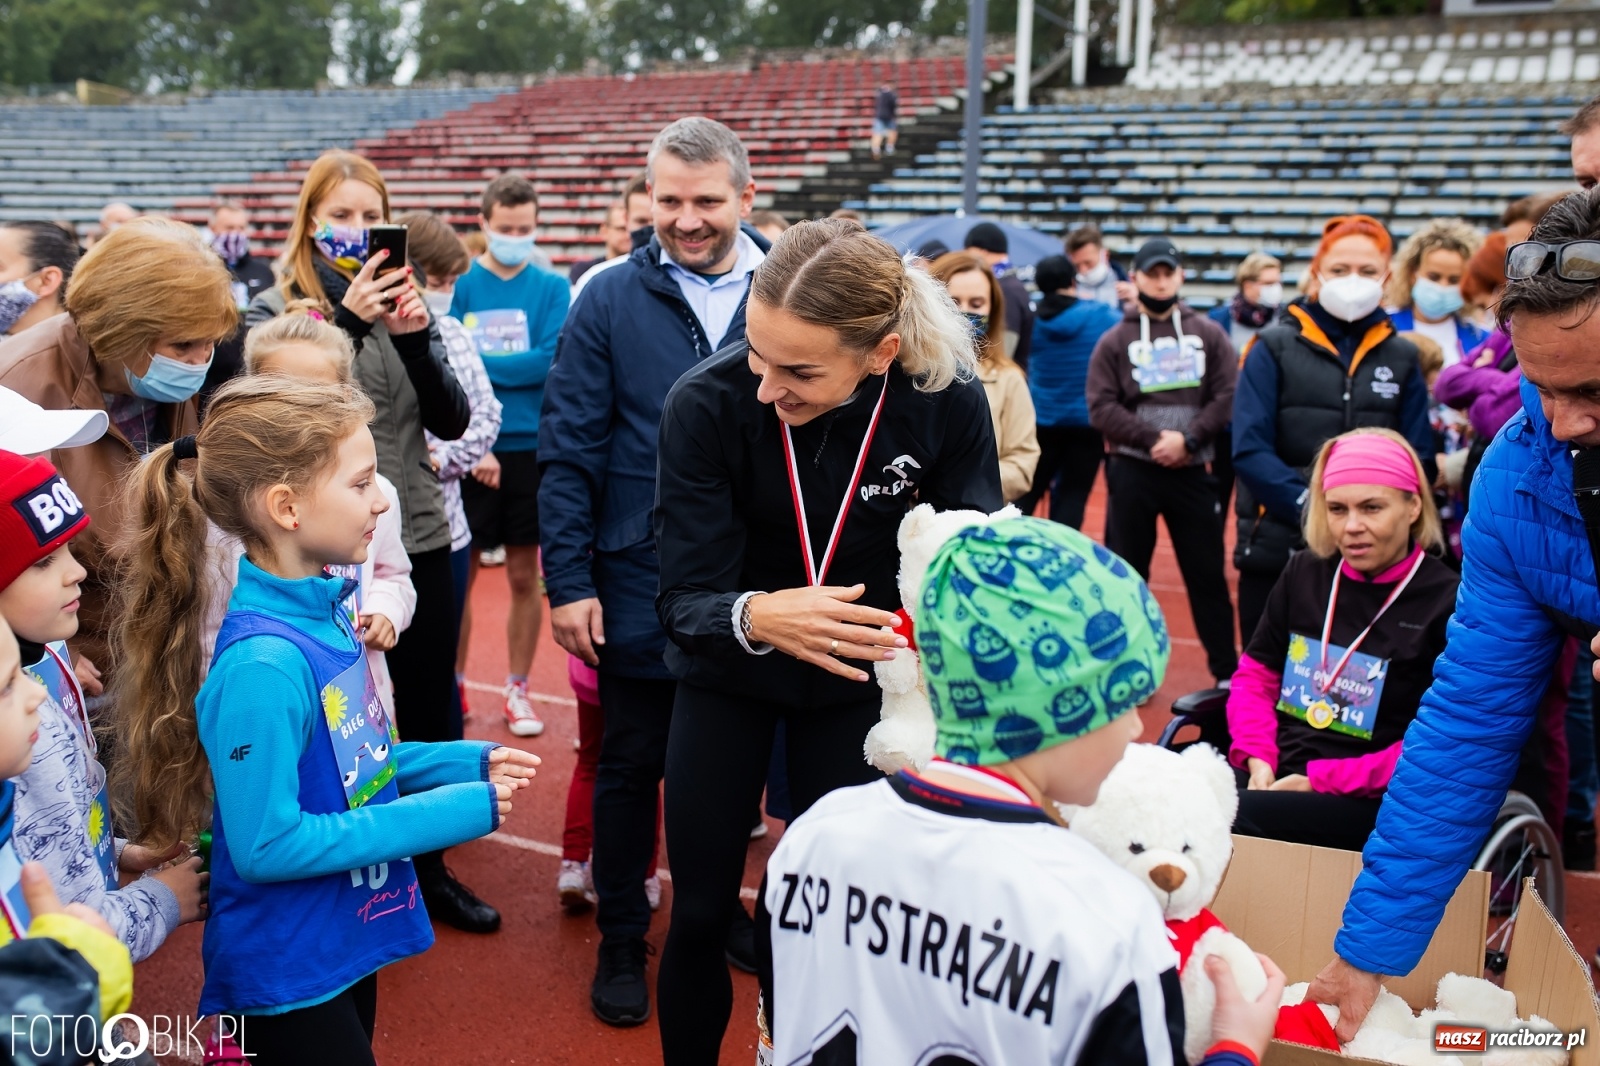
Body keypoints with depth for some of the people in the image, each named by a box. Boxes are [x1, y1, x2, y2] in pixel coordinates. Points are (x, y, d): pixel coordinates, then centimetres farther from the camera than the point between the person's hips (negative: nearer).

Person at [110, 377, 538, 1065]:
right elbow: (267, 845, -26)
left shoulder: (324, 610, -2)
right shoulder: (264, 666, -28)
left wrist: (469, 763, -2)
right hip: (287, 975, -8)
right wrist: (458, 810, -23)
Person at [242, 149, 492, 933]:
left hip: (420, 543, 4)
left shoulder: (399, 302, 7)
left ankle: (429, 869, 32)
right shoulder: (275, 312, -4)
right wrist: (346, 324, -26)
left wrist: (416, 335, -16)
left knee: (430, 715, 14)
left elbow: (451, 421, -1)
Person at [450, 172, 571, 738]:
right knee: (460, 572, 7)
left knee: (524, 577, 8)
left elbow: (549, 362, -11)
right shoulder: (461, 284, 0)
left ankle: (517, 691, 21)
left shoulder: (551, 289, 1)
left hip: (531, 448, 1)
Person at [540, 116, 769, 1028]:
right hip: (640, 587, -1)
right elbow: (568, 450, -6)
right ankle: (622, 938, 31)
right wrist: (569, 581, -10)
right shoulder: (610, 300, -5)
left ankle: (720, 907, 40)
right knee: (631, 765, 13)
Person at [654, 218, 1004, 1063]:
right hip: (726, 675, 0)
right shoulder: (706, 401, -26)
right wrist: (755, 616, -46)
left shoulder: (949, 402, -23)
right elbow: (685, 598, -24)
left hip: (858, 677, 1)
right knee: (699, 913, 7)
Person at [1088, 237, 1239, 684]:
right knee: (1126, 572, 8)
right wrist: (1153, 439, -15)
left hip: (1193, 472, 1)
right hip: (1131, 472, -1)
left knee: (1207, 572, 7)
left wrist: (1187, 438, -13)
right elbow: (1102, 408, -5)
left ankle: (1227, 669, 17)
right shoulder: (1115, 340, 3)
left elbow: (1227, 395, -1)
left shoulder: (1209, 334, 7)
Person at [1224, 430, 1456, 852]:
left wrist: (1318, 780, -13)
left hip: (1370, 801, -5)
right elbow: (1256, 674, 16)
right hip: (1273, 775, 5)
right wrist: (1257, 759, -3)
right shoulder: (1304, 573, 12)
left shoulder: (1449, 604, -5)